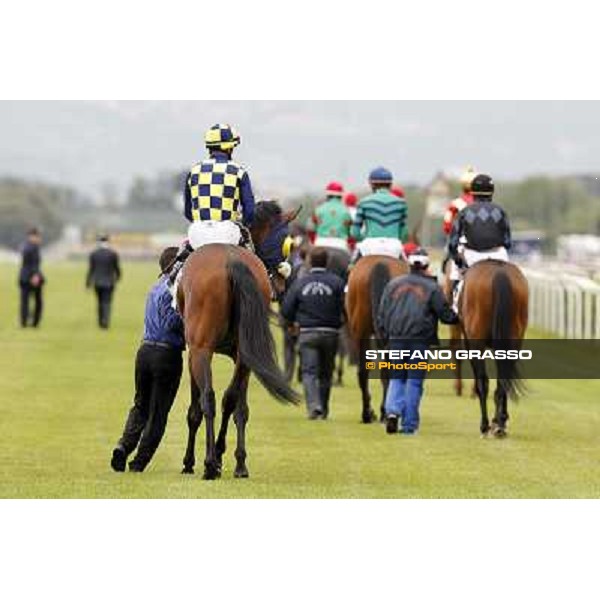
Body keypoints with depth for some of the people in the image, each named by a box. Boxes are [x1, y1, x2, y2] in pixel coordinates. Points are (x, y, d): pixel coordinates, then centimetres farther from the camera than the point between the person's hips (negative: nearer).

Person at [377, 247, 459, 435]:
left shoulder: (394, 284, 6)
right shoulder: (432, 288, -3)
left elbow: (381, 314, 7)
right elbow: (446, 315, -2)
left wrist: (385, 335, 16)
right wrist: (458, 317, 17)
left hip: (396, 339, 2)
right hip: (420, 340, -2)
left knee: (397, 377, 13)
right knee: (414, 380, 3)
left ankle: (393, 410, -12)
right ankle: (409, 424, 2)